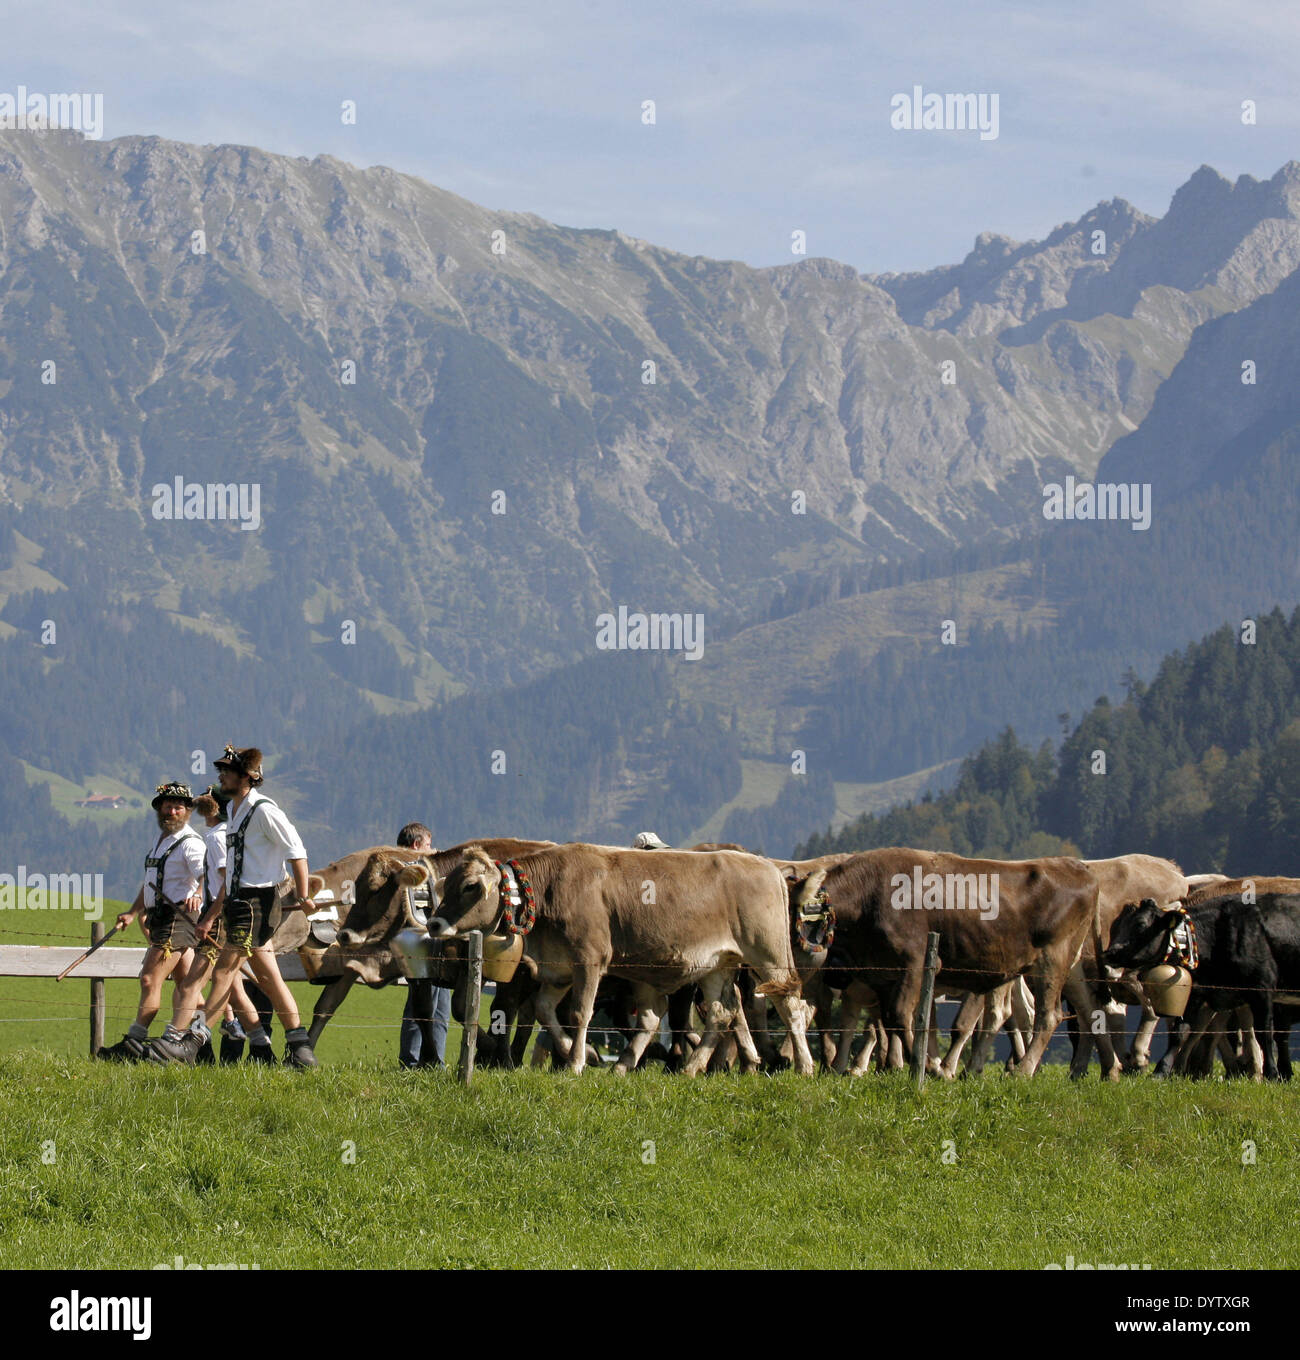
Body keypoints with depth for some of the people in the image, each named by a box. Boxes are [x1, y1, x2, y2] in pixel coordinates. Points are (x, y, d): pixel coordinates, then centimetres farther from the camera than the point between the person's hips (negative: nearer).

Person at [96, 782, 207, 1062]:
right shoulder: (161, 840, 21)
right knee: (185, 984, 13)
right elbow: (150, 883, 29)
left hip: (177, 920, -9)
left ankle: (134, 1043, -20)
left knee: (150, 980, -15)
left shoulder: (190, 843, -9)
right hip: (160, 920, 9)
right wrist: (132, 913, 22)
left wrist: (198, 894, -44)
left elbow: (206, 875, -24)